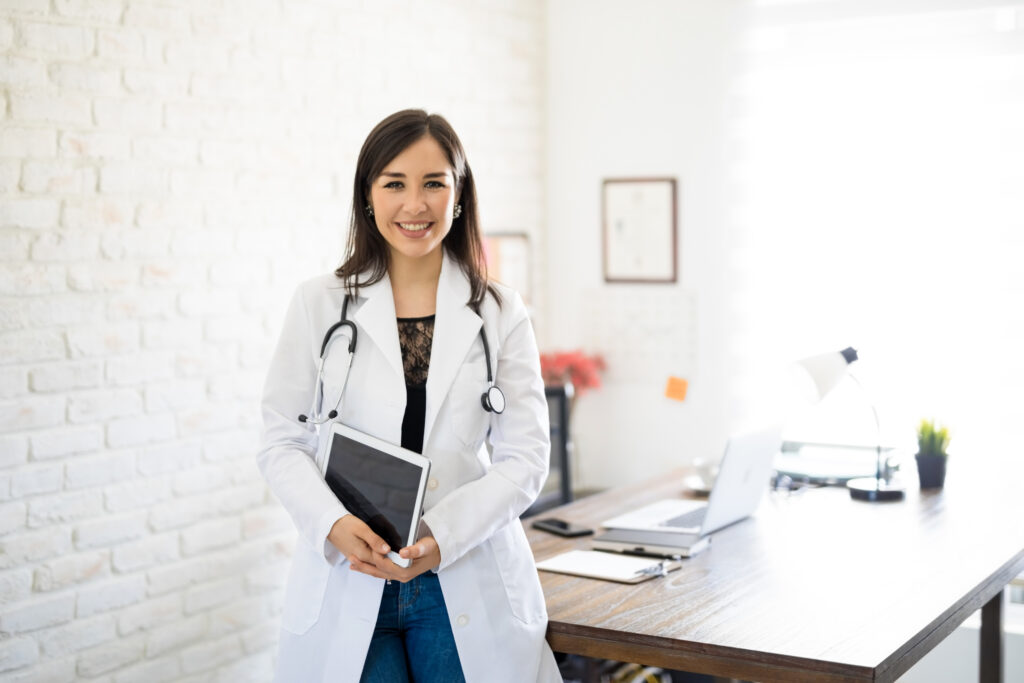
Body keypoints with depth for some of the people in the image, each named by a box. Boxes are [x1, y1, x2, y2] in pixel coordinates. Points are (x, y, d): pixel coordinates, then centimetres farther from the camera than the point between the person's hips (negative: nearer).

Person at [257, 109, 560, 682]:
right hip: (347, 580, 0)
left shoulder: (501, 314, 4)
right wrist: (335, 524, -16)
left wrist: (442, 537, -15)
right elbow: (283, 443, 3)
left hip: (468, 585, 1)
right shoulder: (320, 304, 4)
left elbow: (524, 457, 0)